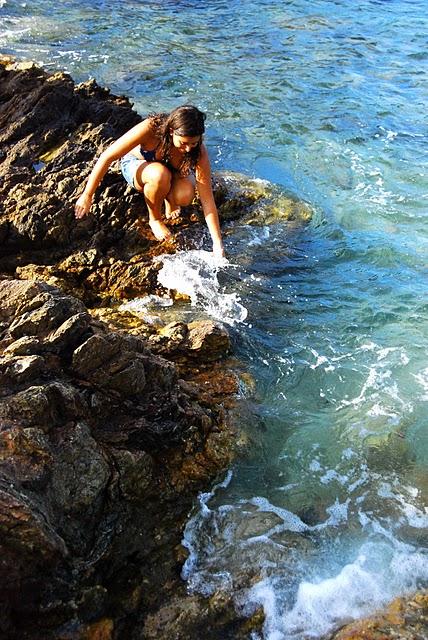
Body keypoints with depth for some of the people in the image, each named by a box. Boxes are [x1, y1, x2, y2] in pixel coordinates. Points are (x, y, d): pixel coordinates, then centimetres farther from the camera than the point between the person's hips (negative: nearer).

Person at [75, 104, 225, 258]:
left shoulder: (198, 151, -28)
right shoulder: (150, 129, -36)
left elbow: (207, 199, -26)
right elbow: (107, 157, -29)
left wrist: (218, 244, -30)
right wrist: (87, 196, -26)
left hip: (172, 171, 1)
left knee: (185, 195, -35)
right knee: (159, 175, -39)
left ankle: (169, 202, 3)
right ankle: (155, 219, -10)